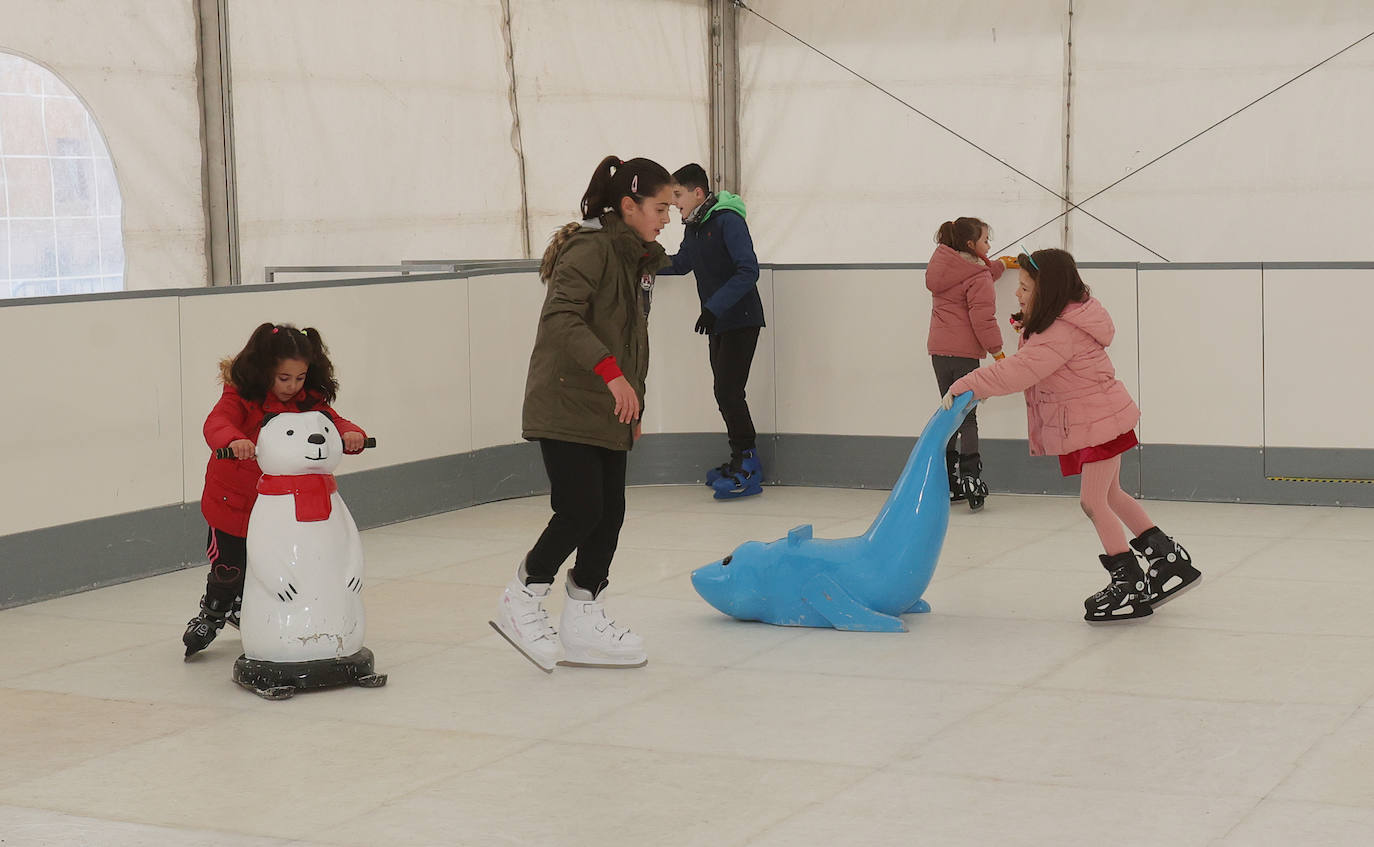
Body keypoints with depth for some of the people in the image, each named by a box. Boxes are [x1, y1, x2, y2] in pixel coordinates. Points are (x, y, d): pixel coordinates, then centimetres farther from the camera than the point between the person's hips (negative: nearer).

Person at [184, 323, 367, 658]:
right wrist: (233, 440, -56)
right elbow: (217, 422, -33)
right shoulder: (242, 397, -17)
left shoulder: (309, 402, -5)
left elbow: (333, 423, -12)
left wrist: (351, 433, -36)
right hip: (232, 501, -4)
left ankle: (239, 609, 42)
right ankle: (211, 614, 33)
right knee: (228, 566, 4)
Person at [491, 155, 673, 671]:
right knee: (581, 510, -12)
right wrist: (612, 373, -32)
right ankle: (521, 601, 6)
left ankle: (583, 626, 16)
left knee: (609, 515, 7)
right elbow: (561, 317, -27)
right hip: (565, 408, -9)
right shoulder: (590, 248, -14)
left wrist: (634, 406, 23)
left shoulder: (638, 259, 16)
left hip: (609, 414, 9)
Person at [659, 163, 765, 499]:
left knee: (728, 391, -13)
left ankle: (747, 470, -9)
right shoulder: (694, 227, 10)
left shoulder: (727, 220, -16)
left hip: (741, 319, -8)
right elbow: (681, 264, 25)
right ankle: (742, 459, 18)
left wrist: (714, 307, -27)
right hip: (718, 321, 8)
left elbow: (748, 271, -23)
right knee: (724, 391, 9)